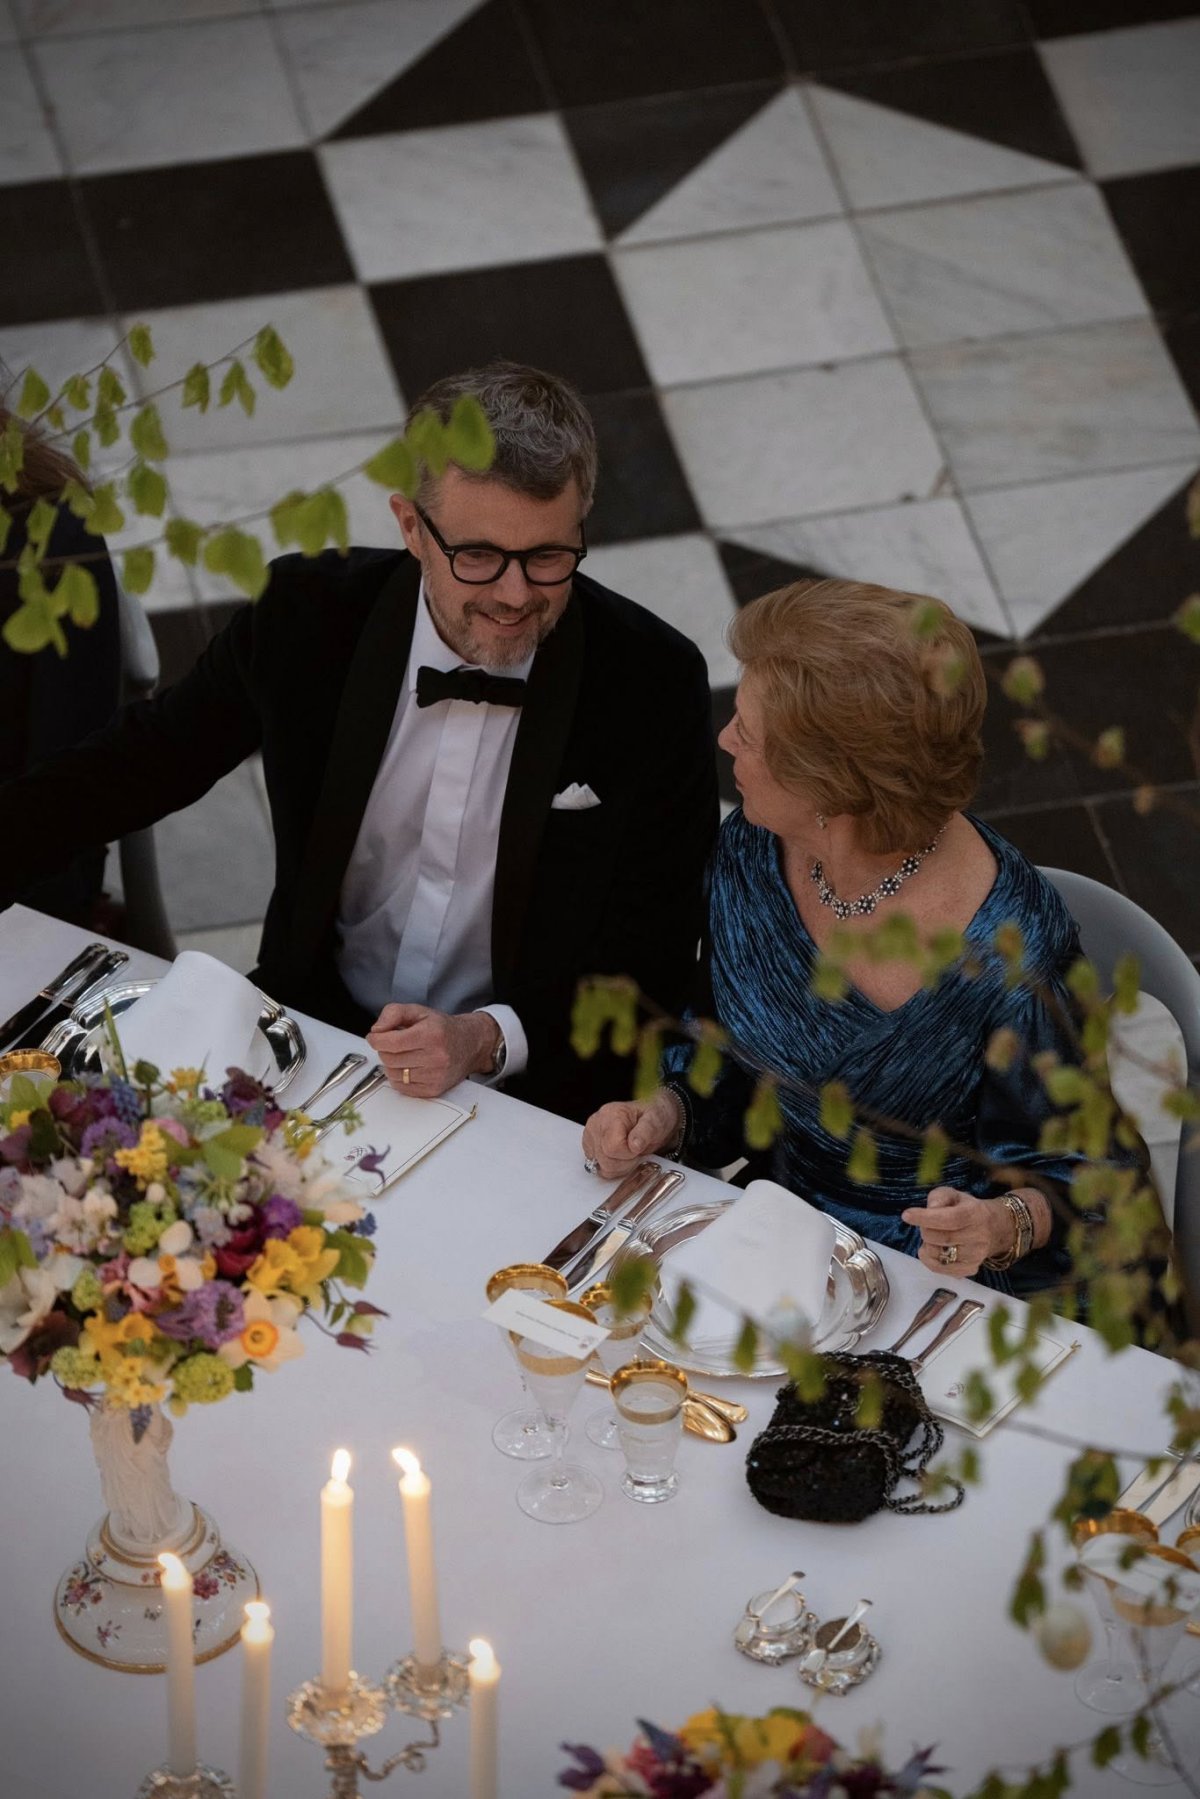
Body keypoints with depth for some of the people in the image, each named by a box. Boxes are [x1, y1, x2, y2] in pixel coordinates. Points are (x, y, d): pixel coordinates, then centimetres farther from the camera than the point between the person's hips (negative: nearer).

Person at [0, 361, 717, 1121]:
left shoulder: (653, 684, -13)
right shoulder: (306, 615, -8)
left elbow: (651, 965, -8)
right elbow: (149, 761, 9)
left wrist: (483, 1039, -24)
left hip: (528, 1079, -2)